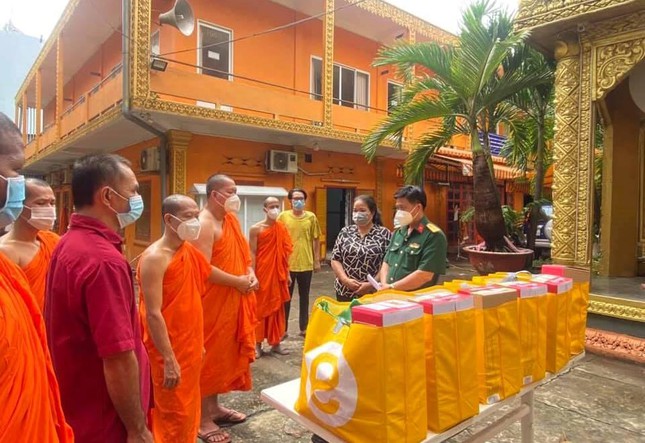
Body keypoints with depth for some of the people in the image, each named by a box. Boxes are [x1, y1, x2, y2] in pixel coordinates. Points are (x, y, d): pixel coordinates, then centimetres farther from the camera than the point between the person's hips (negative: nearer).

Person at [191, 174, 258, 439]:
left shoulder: (231, 219, 10)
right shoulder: (205, 224, -18)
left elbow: (242, 252, 16)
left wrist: (251, 274, -2)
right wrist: (237, 281, -18)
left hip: (232, 300, 9)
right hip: (212, 302, -9)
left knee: (224, 353, 18)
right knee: (209, 356, 2)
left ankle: (214, 407, 34)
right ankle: (203, 418, 17)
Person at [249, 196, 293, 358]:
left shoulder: (282, 228, 6)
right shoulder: (256, 228, -6)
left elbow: (285, 252, 9)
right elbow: (252, 253, -8)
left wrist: (287, 273, 9)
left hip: (278, 274, 4)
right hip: (262, 273, -4)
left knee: (277, 307, 10)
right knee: (260, 308, 4)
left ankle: (276, 342, 21)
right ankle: (257, 344, 14)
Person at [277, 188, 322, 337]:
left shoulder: (311, 217, 0)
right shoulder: (283, 216, -3)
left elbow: (316, 239, 6)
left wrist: (317, 260, 5)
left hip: (306, 264, 1)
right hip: (287, 264, -1)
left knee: (304, 297, 13)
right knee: (286, 297, 10)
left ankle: (304, 328, 26)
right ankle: (283, 329, 22)